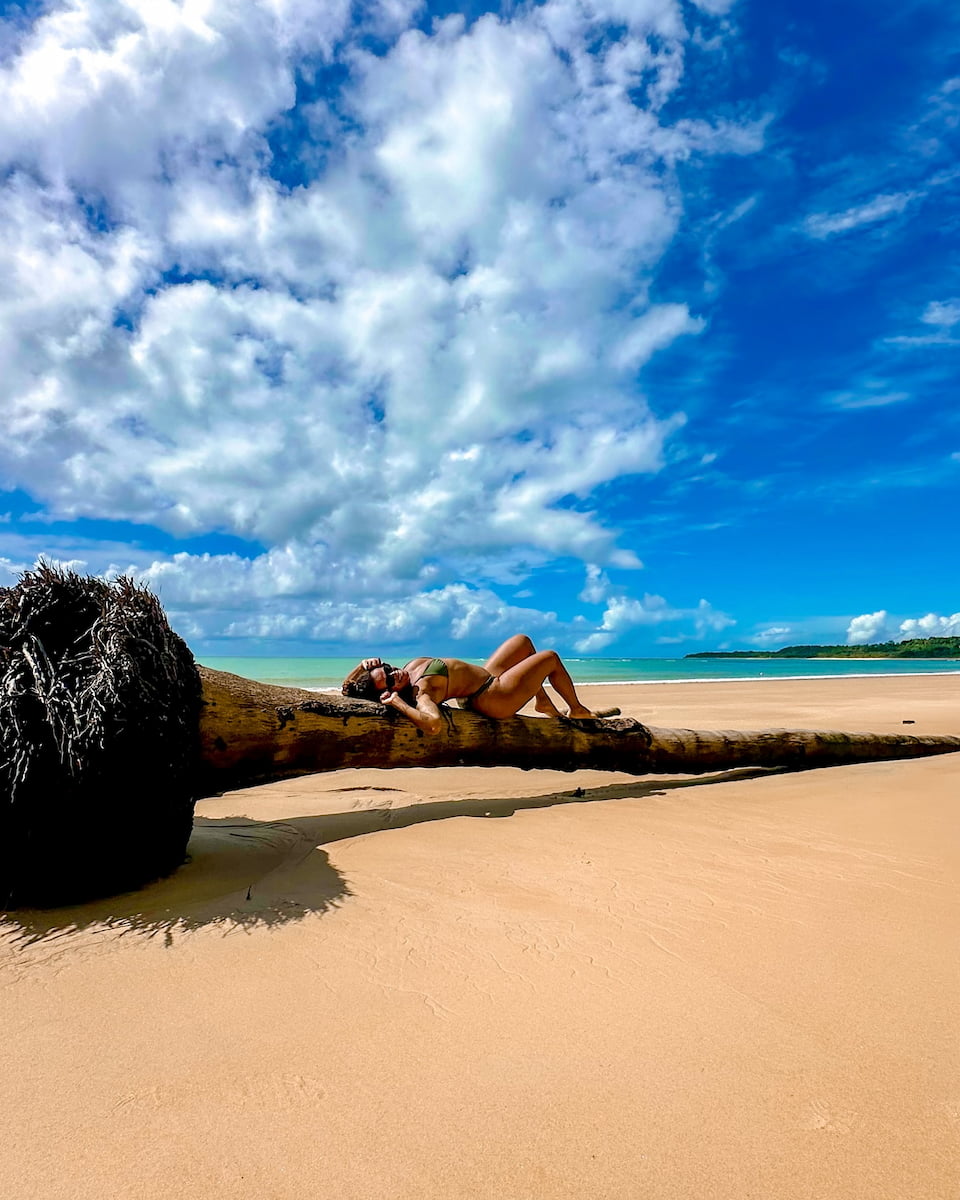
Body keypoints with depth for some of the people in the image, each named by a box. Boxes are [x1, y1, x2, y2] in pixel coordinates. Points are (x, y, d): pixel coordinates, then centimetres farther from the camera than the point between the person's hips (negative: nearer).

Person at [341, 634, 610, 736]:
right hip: (496, 697, -9)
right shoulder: (420, 692, -34)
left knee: (524, 641, 24)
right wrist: (397, 703, -48)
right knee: (550, 657, 8)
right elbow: (434, 724, -55)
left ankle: (544, 702, 34)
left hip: (484, 677, 9)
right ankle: (578, 710, 32)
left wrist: (363, 665, -20)